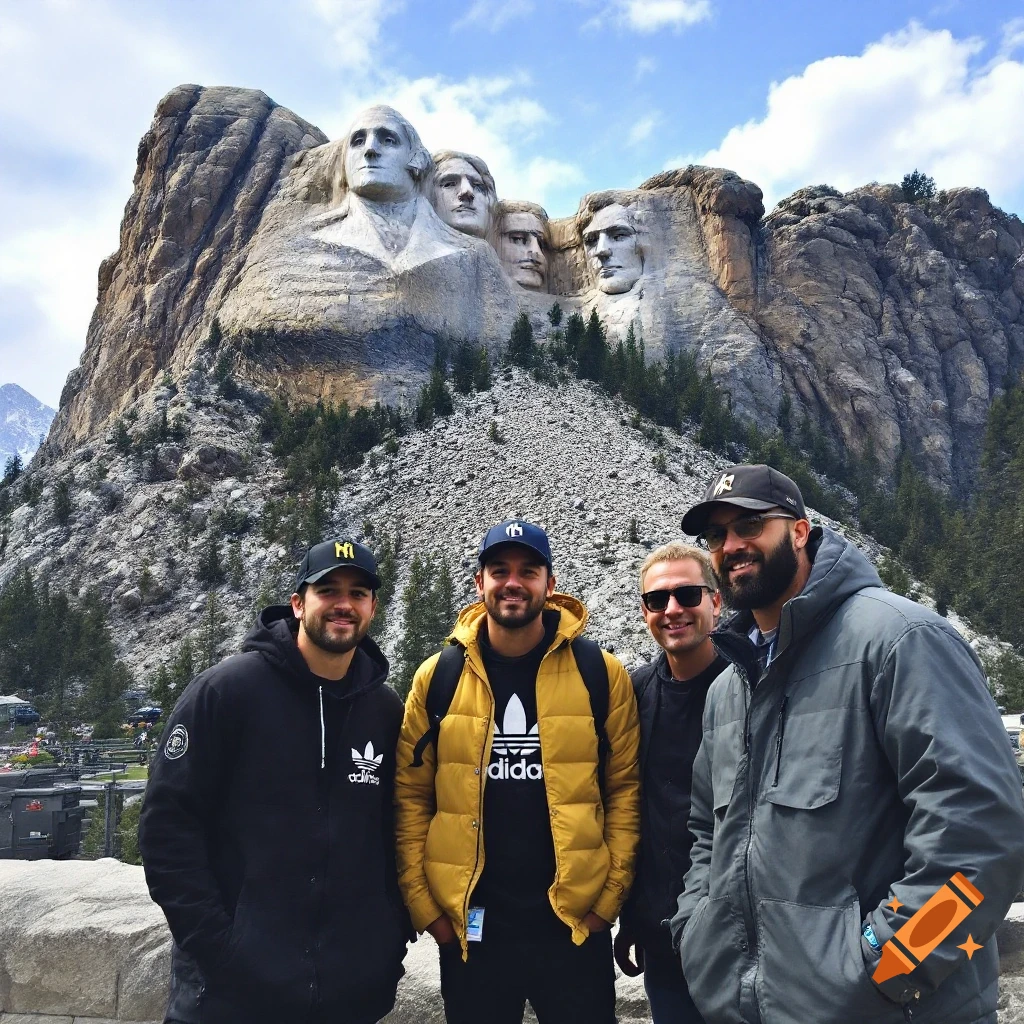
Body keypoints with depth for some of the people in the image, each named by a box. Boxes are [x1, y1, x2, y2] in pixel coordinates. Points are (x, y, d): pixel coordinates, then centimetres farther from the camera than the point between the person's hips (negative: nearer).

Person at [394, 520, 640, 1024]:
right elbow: (410, 796, 2)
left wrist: (609, 896, -4)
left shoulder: (600, 672, -4)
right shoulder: (438, 677, -2)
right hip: (469, 927, 1)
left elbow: (625, 787, 0)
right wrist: (422, 904, -1)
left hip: (574, 923, 0)